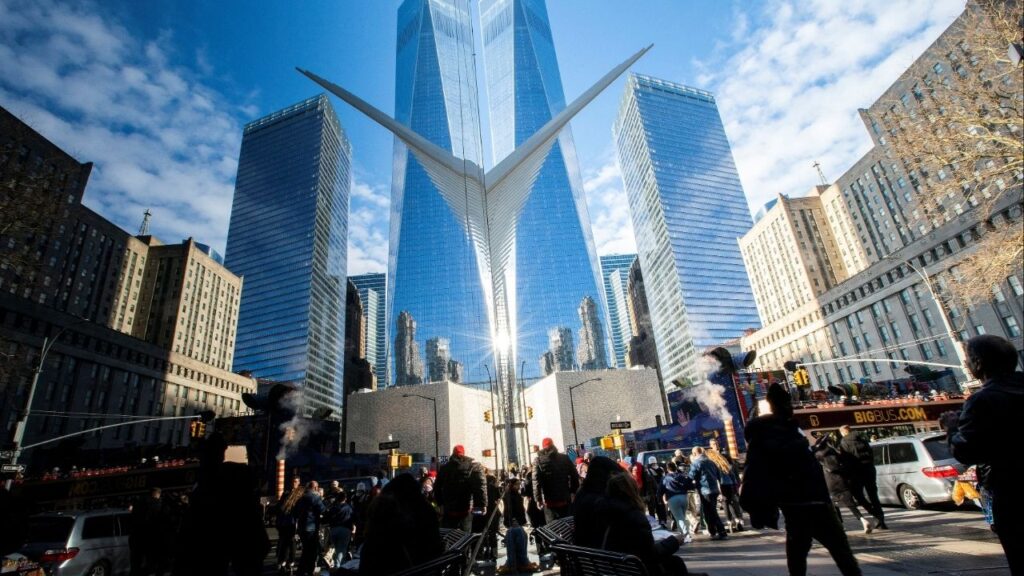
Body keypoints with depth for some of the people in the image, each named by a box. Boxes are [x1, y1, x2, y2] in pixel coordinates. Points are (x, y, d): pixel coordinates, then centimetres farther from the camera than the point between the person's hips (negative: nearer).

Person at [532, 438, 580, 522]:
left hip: (549, 501, -2)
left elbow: (536, 481, -12)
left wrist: (538, 499, -10)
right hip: (565, 499, 3)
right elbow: (574, 476, 2)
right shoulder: (565, 458, 5)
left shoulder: (539, 461, -3)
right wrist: (574, 492, 10)